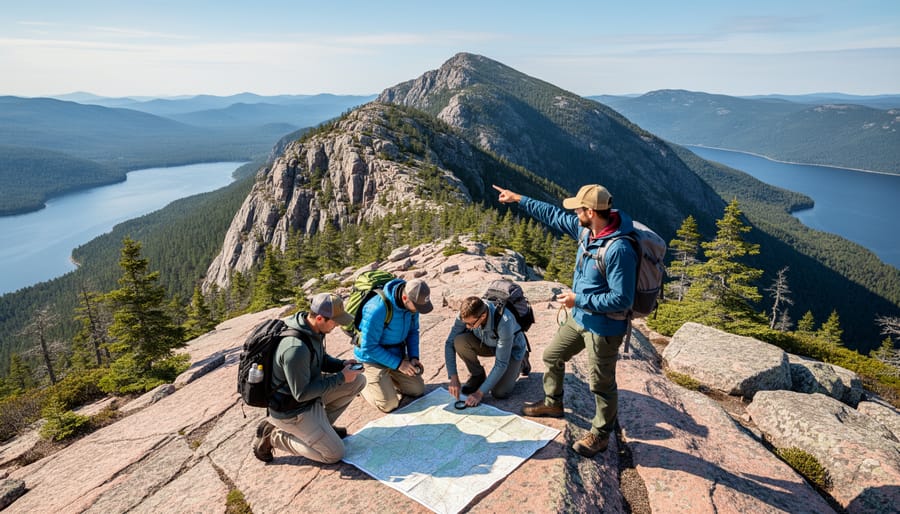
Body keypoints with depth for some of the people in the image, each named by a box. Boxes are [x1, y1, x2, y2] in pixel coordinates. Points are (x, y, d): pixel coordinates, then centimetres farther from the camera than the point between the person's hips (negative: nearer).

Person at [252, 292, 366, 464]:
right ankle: (273, 436, 4)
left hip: (308, 392, 9)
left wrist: (342, 364, -7)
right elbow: (301, 394, -27)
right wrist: (340, 378, -23)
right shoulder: (296, 348, -35)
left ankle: (323, 424, 15)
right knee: (334, 454, -4)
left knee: (358, 380, 3)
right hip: (292, 410, -9)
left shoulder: (313, 330, -7)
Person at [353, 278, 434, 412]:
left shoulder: (412, 303, -12)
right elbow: (369, 347, -26)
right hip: (373, 357, -6)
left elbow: (413, 331, 5)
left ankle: (386, 378, 24)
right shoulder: (377, 309, -34)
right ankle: (363, 382, 14)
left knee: (418, 390, 6)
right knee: (389, 405, -11)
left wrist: (414, 357, -9)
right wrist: (398, 364, -22)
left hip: (397, 353, 7)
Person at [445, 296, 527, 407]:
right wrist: (454, 378, -26)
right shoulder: (466, 314, -29)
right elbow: (450, 343, -19)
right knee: (460, 341, -27)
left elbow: (501, 364, -33)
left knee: (500, 393, -21)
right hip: (487, 343, 4)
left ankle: (517, 364, 10)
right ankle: (477, 375, -1)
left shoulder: (504, 322, -41)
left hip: (512, 347, -4)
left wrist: (480, 393, -31)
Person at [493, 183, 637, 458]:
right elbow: (554, 216, 10)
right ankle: (552, 402, 46)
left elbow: (621, 299, -28)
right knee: (552, 356, 23)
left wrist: (578, 299, -21)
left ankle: (600, 434, 32)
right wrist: (518, 199, 13)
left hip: (603, 327, -9)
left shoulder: (619, 249, -30)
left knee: (601, 383, 9)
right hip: (580, 317, 9)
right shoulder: (585, 228, -5)